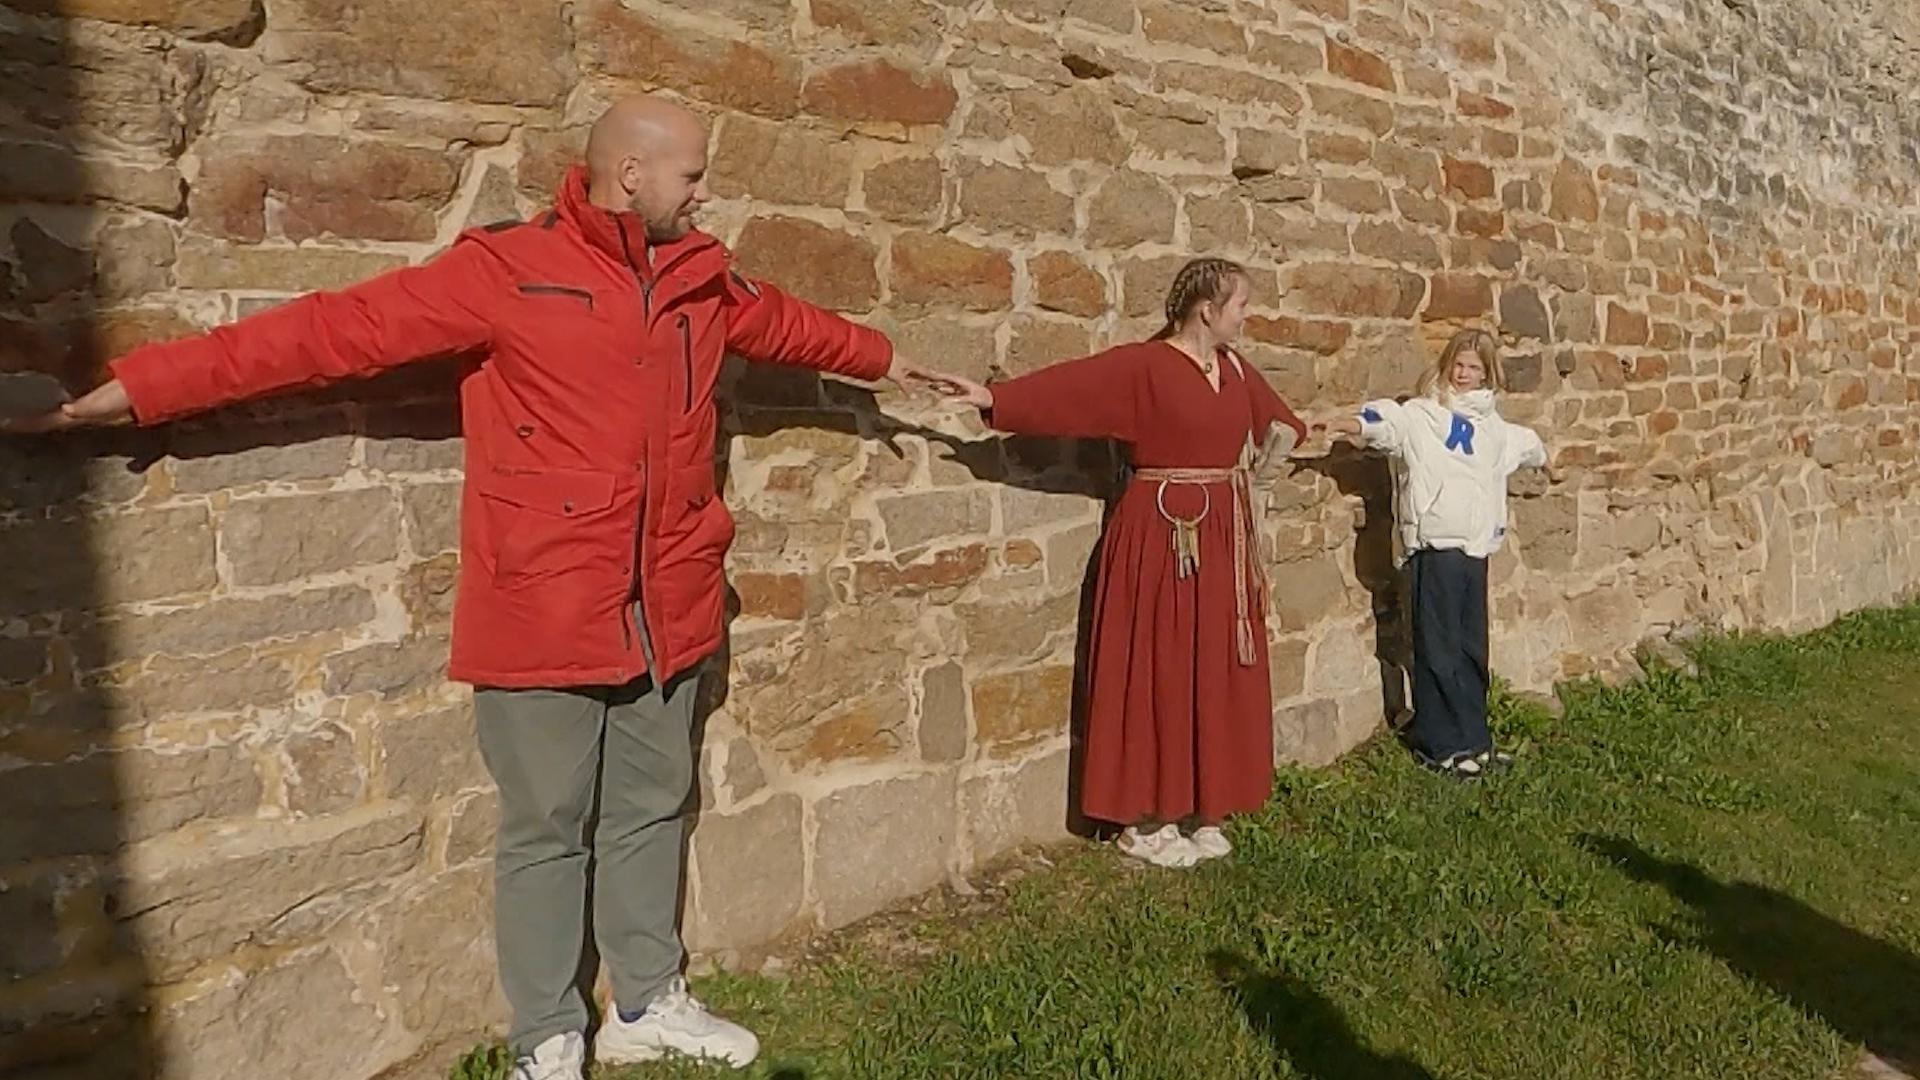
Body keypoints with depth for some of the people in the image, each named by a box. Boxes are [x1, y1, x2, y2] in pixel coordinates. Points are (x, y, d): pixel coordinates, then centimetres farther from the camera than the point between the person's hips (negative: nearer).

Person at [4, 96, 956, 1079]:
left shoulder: (706, 280, 9)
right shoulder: (508, 269, -10)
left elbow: (788, 323, 29)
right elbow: (334, 329, -11)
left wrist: (880, 359, 46)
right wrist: (143, 385, -13)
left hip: (666, 613, 6)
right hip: (545, 616, -5)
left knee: (651, 812, 17)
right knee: (544, 832, 7)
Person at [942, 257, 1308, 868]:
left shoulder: (1234, 370, 10)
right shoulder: (1141, 367, -12)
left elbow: (1271, 417, 34)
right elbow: (1068, 386, -26)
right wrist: (997, 398, -37)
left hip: (1222, 539, 8)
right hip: (1164, 537, -8)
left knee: (1214, 674, 11)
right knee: (1157, 673, -1)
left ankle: (1199, 808, 23)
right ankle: (1145, 823, 10)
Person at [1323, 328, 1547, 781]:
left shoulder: (1493, 427, 17)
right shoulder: (1421, 415, -6)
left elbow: (1526, 444, 39)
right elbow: (1388, 420, -27)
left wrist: (1543, 458, 58)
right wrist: (1350, 423, -48)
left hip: (1475, 548, 7)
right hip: (1435, 546, -7)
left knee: (1472, 650, 12)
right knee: (1440, 650, -2)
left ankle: (1472, 739, 21)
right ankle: (1442, 745, 5)